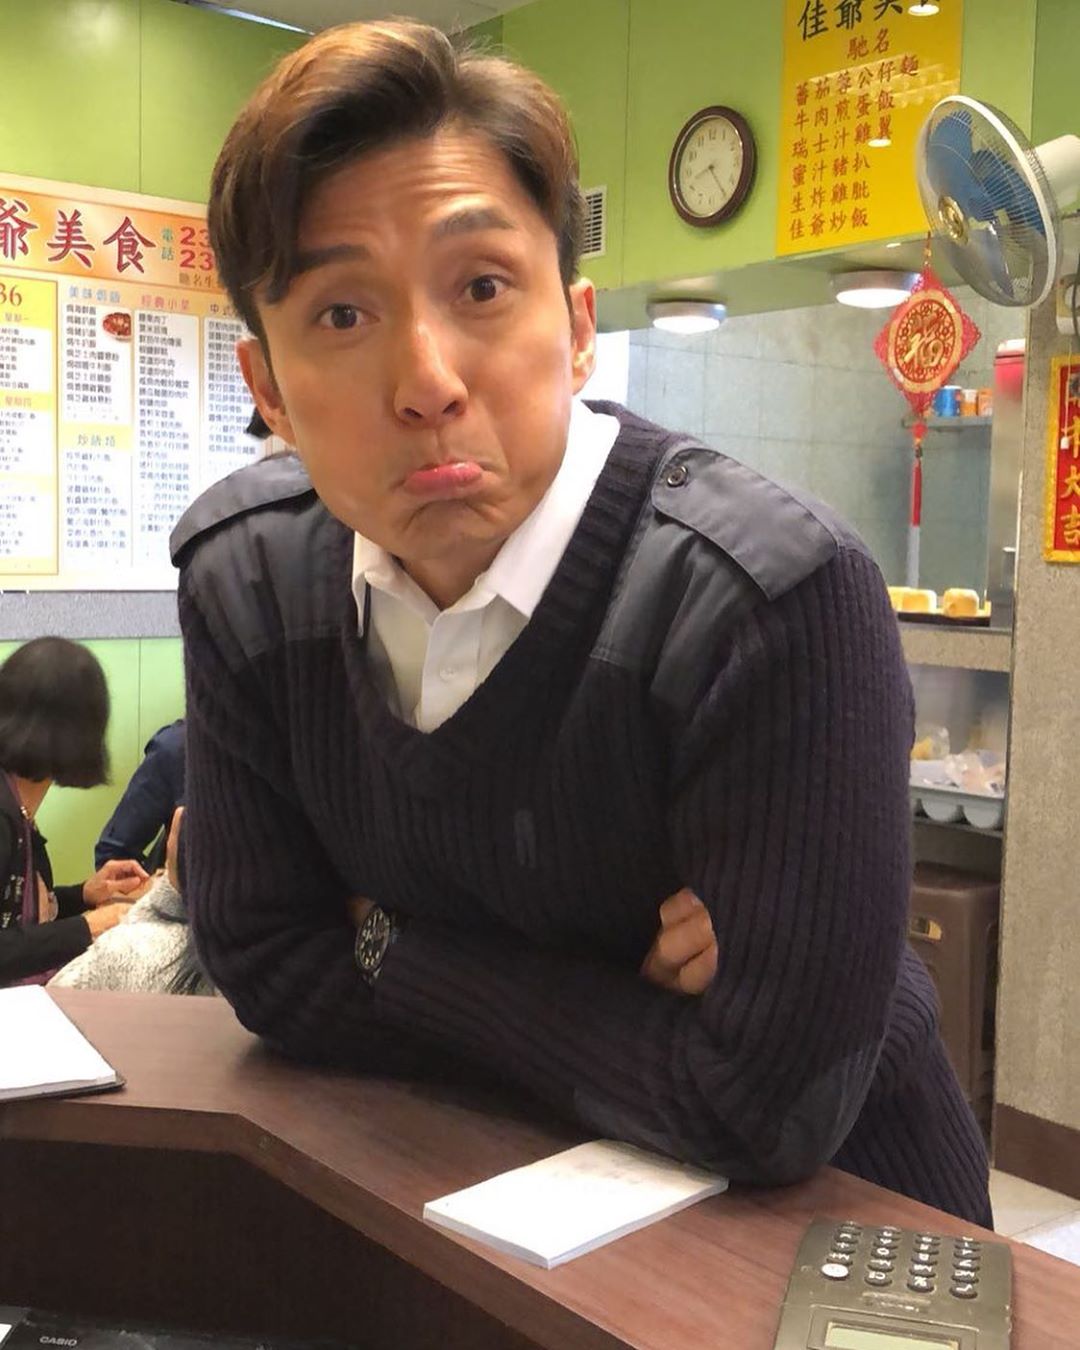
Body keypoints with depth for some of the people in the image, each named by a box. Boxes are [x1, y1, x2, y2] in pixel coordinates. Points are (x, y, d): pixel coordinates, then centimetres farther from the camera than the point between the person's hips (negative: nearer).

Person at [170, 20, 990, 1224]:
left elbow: (764, 1109, -27)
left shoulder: (782, 596, -30)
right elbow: (265, 964, -6)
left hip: (823, 1209, -3)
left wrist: (397, 950, -17)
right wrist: (613, 994, -18)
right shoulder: (239, 576, -12)